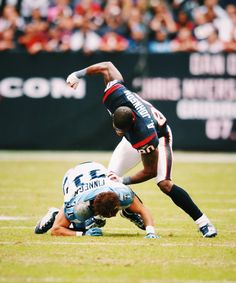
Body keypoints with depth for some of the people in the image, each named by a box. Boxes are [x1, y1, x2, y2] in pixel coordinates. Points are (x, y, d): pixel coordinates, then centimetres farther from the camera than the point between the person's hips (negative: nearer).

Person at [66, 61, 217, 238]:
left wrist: (124, 181, -29)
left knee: (164, 184, -25)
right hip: (133, 137, 7)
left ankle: (203, 222, -18)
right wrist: (78, 74, -9)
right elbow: (107, 67, -13)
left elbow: (150, 171, -30)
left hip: (159, 136, -7)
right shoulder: (114, 93, -33)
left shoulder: (145, 135, -43)